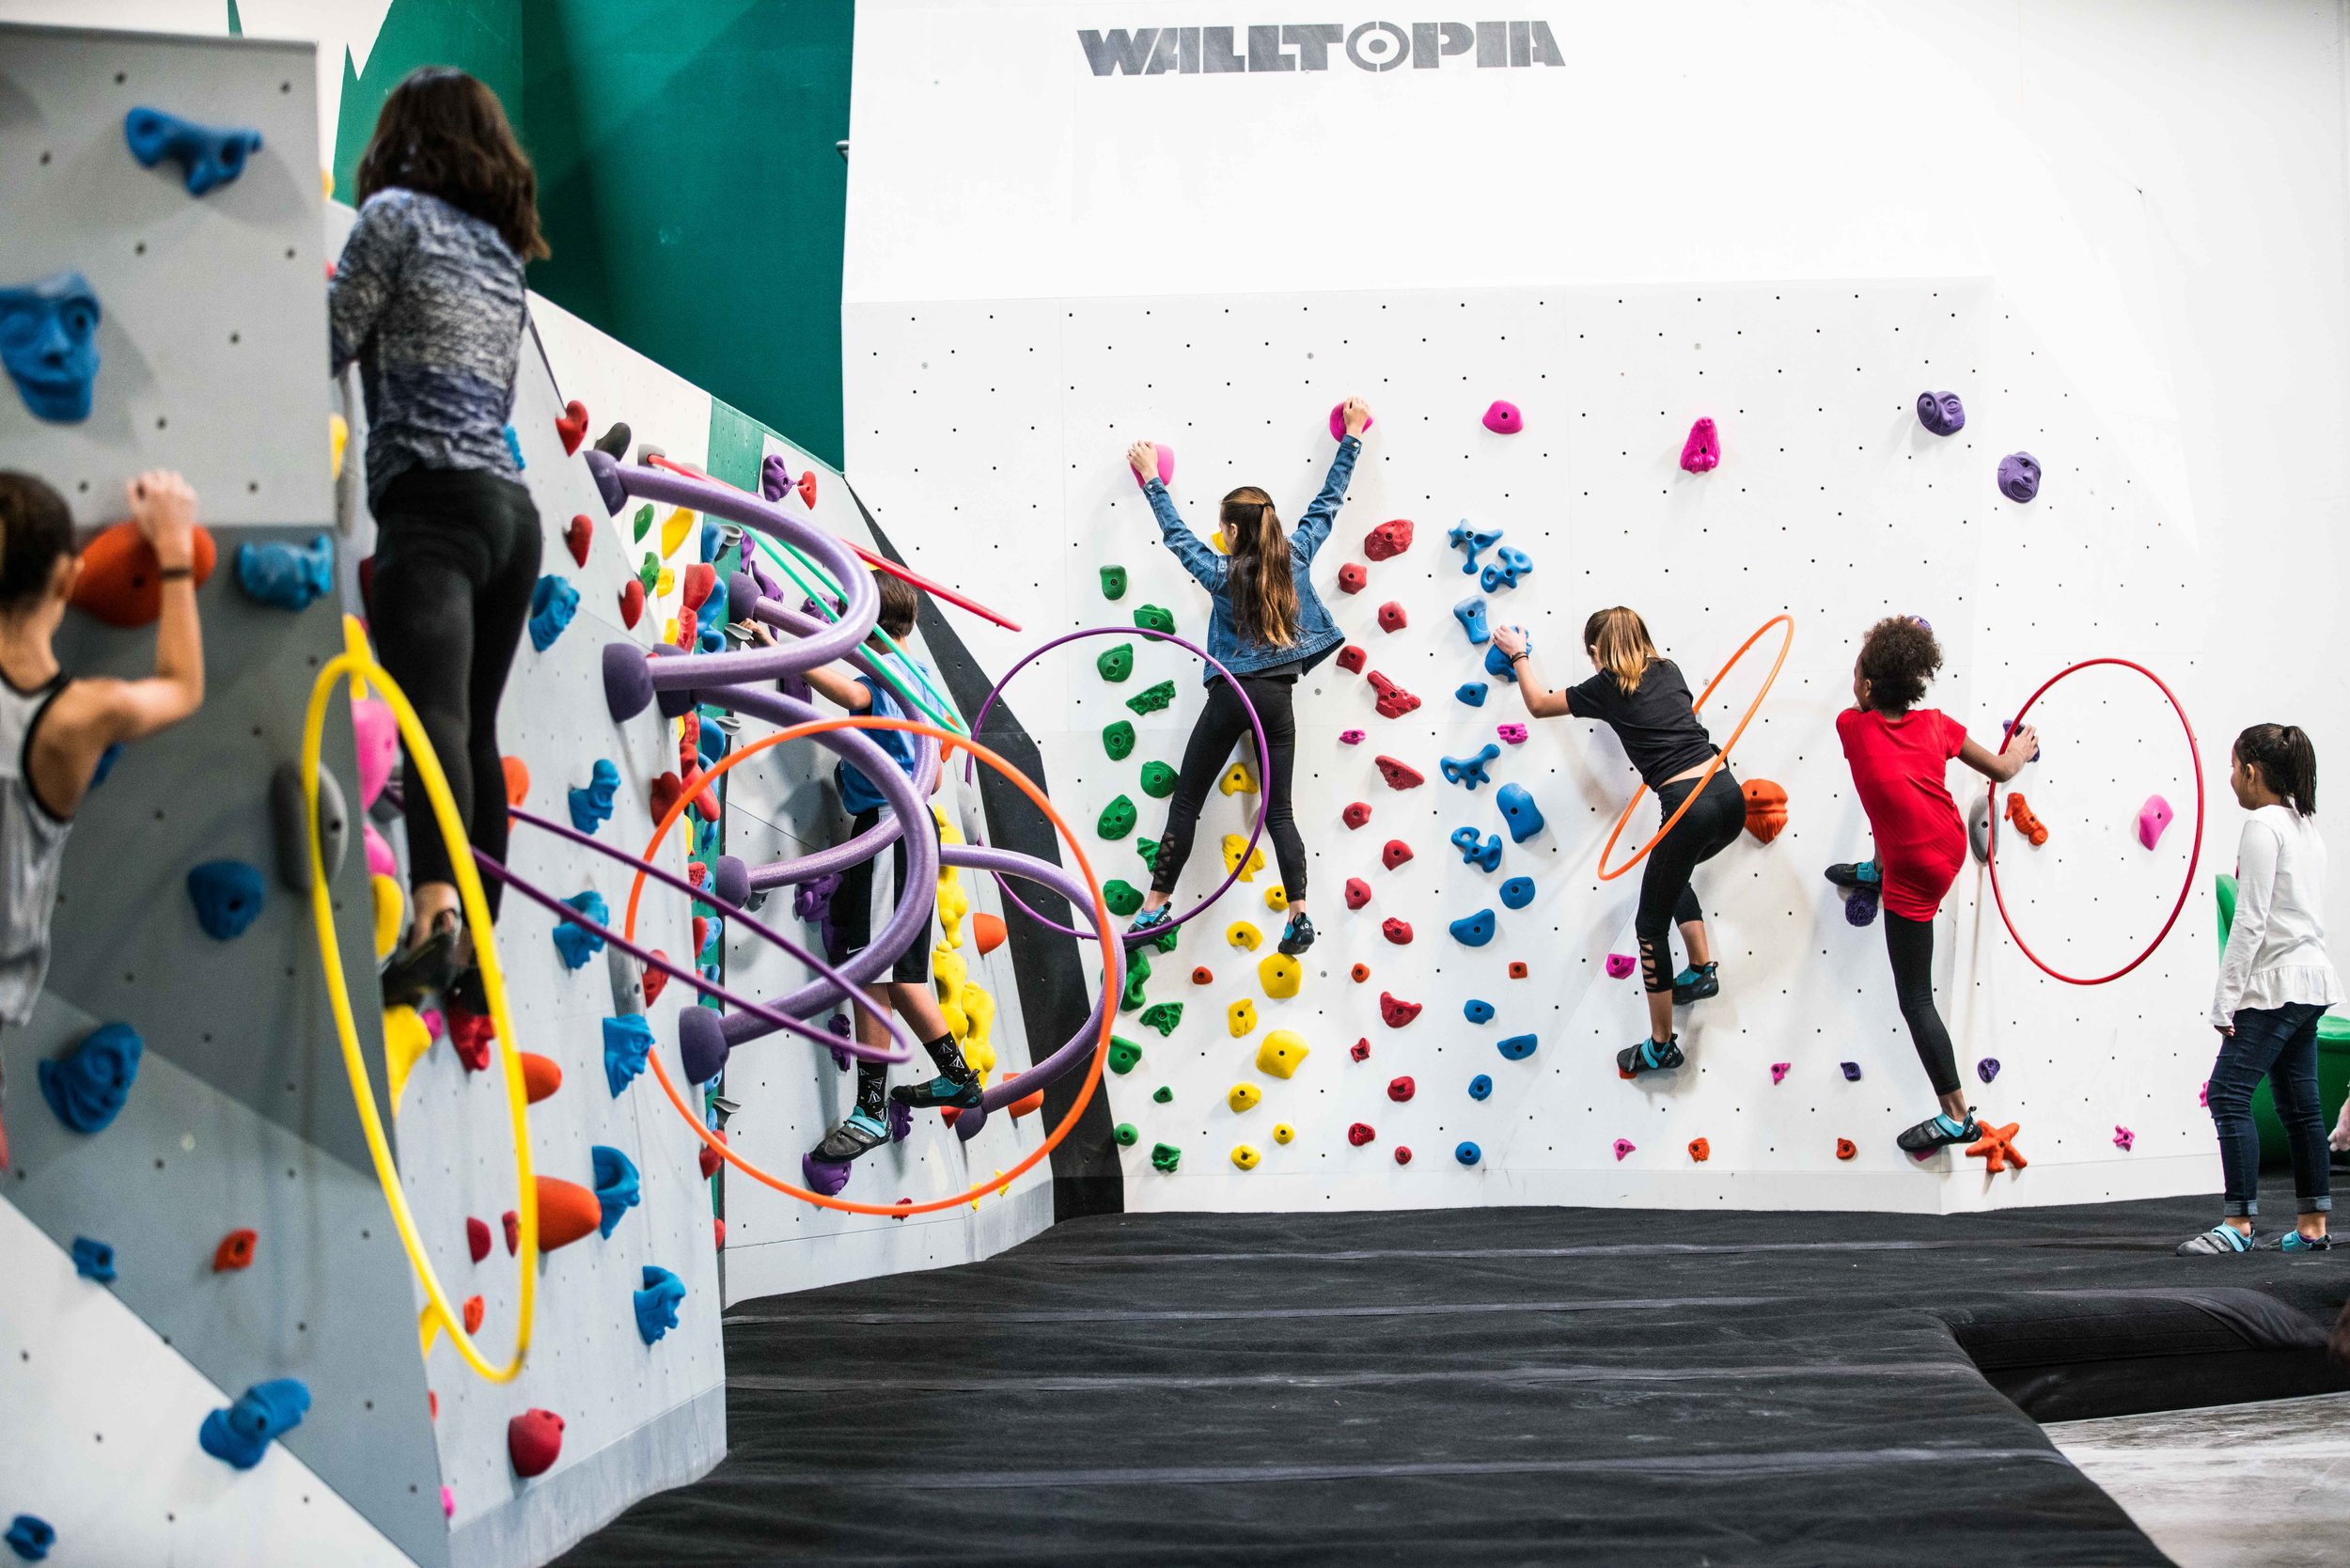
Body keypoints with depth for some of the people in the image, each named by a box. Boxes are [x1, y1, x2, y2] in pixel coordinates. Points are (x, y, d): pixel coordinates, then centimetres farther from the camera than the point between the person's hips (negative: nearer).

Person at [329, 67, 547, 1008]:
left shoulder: (396, 213, 4)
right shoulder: (503, 249, 25)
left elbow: (331, 343, 2)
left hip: (433, 499, -7)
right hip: (512, 509, 7)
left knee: (431, 710, -26)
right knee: (478, 730, 10)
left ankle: (435, 913, -45)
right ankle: (475, 952, 12)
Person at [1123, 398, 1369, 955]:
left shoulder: (1221, 573, -6)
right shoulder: (1295, 558, 0)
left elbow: (1176, 533, 7)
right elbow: (1327, 502, 10)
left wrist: (1151, 479, 18)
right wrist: (1352, 437, 17)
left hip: (1231, 694, -3)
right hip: (1278, 697, 3)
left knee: (1185, 803, 5)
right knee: (1279, 810, 7)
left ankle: (1154, 906, 6)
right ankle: (1300, 916, -1)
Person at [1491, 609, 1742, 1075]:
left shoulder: (1607, 688, 3)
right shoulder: (1669, 669, 17)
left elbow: (1538, 704, 18)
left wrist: (1519, 656, 32)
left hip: (1689, 807, -7)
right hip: (1730, 795, 7)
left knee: (1651, 925, 9)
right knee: (1672, 874, 36)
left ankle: (1661, 1046, 15)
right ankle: (1703, 970, 31)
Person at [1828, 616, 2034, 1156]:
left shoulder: (1852, 725, -12)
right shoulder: (1935, 724, -2)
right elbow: (2001, 771, 8)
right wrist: (2021, 750, 29)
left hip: (1916, 878, -6)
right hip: (1952, 845, 6)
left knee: (1914, 998, 2)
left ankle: (1958, 1116, 5)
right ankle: (1874, 872, 67)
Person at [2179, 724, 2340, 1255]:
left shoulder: (2262, 826, -12)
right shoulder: (2307, 827, 16)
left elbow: (2251, 921, -17)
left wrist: (2225, 1000, -15)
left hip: (2277, 982, -10)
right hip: (2311, 977, 10)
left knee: (2229, 1091, -11)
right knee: (2299, 1103, 11)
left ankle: (2238, 1223, -14)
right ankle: (2313, 1225, 15)